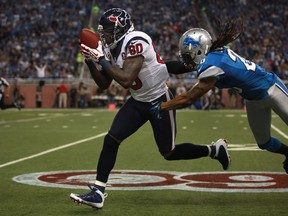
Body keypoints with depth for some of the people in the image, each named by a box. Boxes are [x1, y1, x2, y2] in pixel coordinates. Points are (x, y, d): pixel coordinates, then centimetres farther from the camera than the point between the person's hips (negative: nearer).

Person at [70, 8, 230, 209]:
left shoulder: (135, 42, -26)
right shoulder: (113, 48, 1)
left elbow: (126, 79, -34)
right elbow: (104, 84, 4)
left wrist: (102, 60, -29)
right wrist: (91, 62, -9)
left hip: (160, 101, -8)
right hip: (138, 102, 8)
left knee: (169, 153, 3)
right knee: (111, 140, -6)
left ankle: (215, 150, 25)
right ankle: (98, 192, -4)